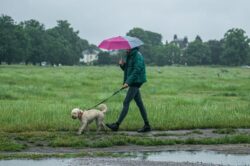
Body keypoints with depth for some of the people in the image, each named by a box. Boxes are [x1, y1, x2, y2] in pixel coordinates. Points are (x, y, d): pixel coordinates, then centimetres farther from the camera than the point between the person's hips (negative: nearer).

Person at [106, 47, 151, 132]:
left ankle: (117, 125, -13)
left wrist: (128, 82, -26)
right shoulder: (129, 56, 15)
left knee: (126, 102, -11)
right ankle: (147, 125, 12)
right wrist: (122, 65, -1)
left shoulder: (138, 56, -14)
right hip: (133, 83, 10)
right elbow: (126, 69, 21)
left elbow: (136, 71, -22)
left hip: (136, 81, -10)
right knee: (139, 103, 10)